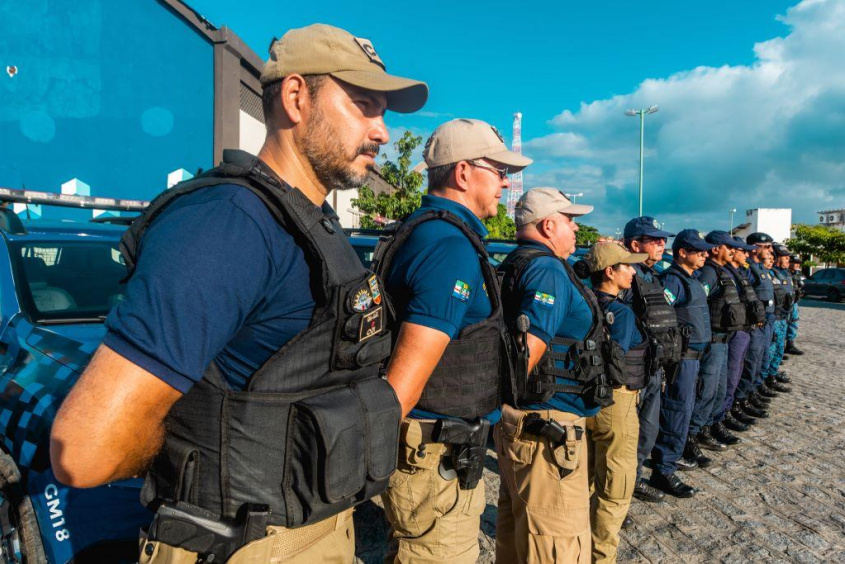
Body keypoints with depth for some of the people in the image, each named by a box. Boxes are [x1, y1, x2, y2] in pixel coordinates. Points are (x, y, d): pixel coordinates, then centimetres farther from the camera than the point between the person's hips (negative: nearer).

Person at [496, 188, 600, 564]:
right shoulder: (549, 270, -15)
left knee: (515, 527, 22)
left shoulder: (514, 265, 14)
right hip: (545, 426, -10)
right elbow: (529, 349, -23)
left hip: (515, 421, 10)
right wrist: (509, 401, -10)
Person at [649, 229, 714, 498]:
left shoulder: (691, 280, 16)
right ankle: (663, 471, 2)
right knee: (677, 412, -6)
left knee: (684, 408, 19)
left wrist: (698, 353, 21)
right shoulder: (672, 279, -15)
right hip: (681, 357, -10)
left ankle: (672, 454, 34)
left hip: (693, 356, 10)